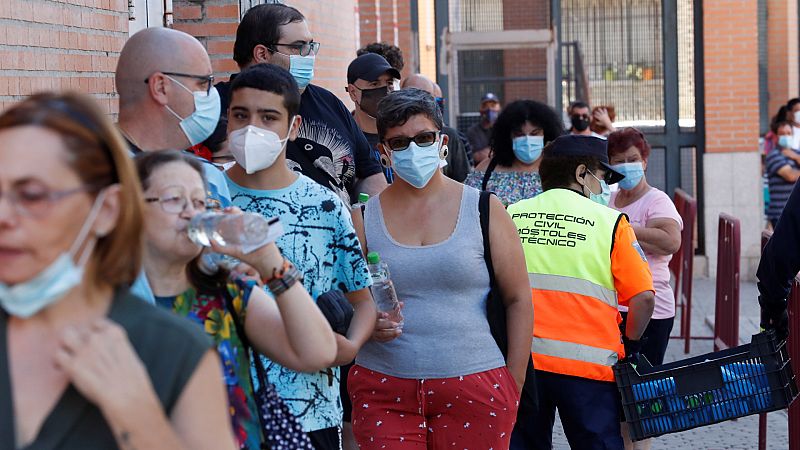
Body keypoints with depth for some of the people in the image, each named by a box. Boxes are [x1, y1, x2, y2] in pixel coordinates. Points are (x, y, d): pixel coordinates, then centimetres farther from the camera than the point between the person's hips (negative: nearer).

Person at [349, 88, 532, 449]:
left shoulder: (482, 209, 4)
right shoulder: (364, 217, 6)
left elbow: (519, 300, 6)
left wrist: (513, 387, 0)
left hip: (474, 390, 0)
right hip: (382, 392, 1)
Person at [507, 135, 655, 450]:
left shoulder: (510, 216, 7)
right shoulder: (609, 221, -1)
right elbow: (642, 296, -6)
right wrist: (630, 345, 10)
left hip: (519, 361, 3)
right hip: (588, 364, -3)